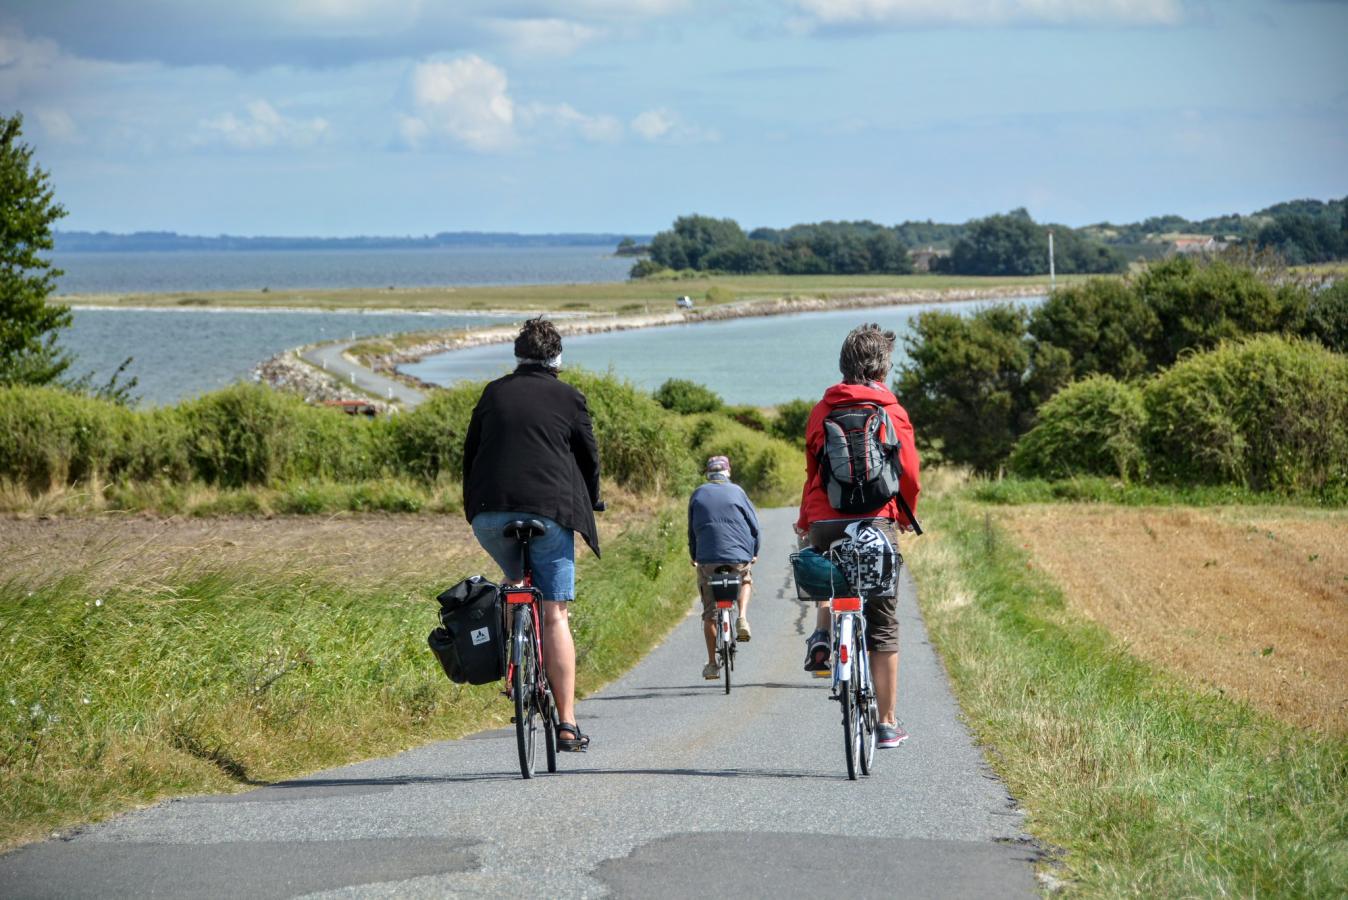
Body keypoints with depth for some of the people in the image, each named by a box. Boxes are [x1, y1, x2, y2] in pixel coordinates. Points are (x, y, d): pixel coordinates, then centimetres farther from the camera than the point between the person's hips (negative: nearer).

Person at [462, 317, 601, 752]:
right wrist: (589, 504, 30)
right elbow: (589, 456, 13)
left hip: (489, 515, 3)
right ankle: (567, 723, -5)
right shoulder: (568, 397, 8)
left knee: (520, 584, 29)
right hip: (550, 512, -2)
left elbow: (470, 453, 16)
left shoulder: (493, 394, 14)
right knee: (555, 615, -1)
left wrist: (474, 506, 25)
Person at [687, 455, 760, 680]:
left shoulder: (698, 494, 10)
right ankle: (742, 618, 6)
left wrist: (694, 556, 26)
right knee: (745, 580, 33)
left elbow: (691, 529, 14)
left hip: (707, 558, 0)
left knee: (709, 613, 8)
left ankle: (712, 664, 7)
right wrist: (754, 552, 22)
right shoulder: (737, 492, 6)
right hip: (739, 555, 0)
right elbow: (754, 524, 8)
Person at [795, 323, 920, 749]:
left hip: (825, 523, 3)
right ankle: (887, 724, 6)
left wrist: (805, 520, 23)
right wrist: (905, 517, 17)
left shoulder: (822, 411, 6)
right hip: (876, 522, -3)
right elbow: (909, 473, -1)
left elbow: (812, 471, 11)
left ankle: (821, 637, 9)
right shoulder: (891, 411, -1)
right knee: (883, 625, 5)